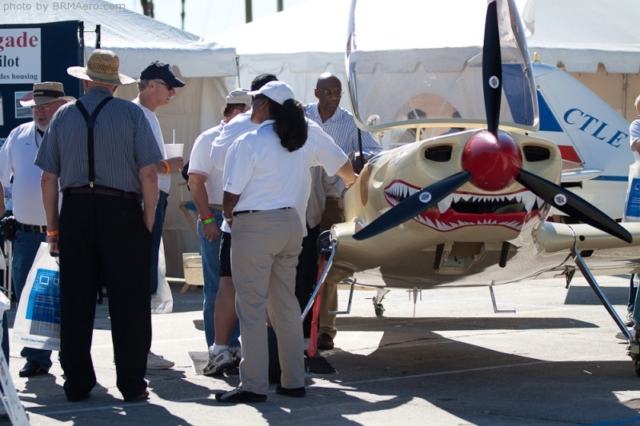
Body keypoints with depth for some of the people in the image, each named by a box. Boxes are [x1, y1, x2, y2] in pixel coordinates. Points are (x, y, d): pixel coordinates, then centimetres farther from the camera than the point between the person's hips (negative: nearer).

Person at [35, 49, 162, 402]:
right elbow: (149, 175, -7)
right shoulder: (131, 114, -1)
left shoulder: (63, 116, 7)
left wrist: (53, 227, 12)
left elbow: (48, 178, 6)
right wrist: (148, 221, 1)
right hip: (121, 213, -3)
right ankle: (131, 385, 3)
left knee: (74, 303, 7)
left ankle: (77, 384, 12)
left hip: (75, 213, 3)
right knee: (128, 303, 2)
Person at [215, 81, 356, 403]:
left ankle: (254, 385, -1)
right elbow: (344, 167, 15)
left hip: (254, 228, -6)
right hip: (291, 225, 6)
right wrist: (352, 185, 37)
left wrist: (228, 216, 10)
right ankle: (293, 380, 16)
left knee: (252, 307, -1)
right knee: (286, 304, 13)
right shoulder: (307, 138, 4)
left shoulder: (248, 144, -12)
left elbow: (231, 194, -11)